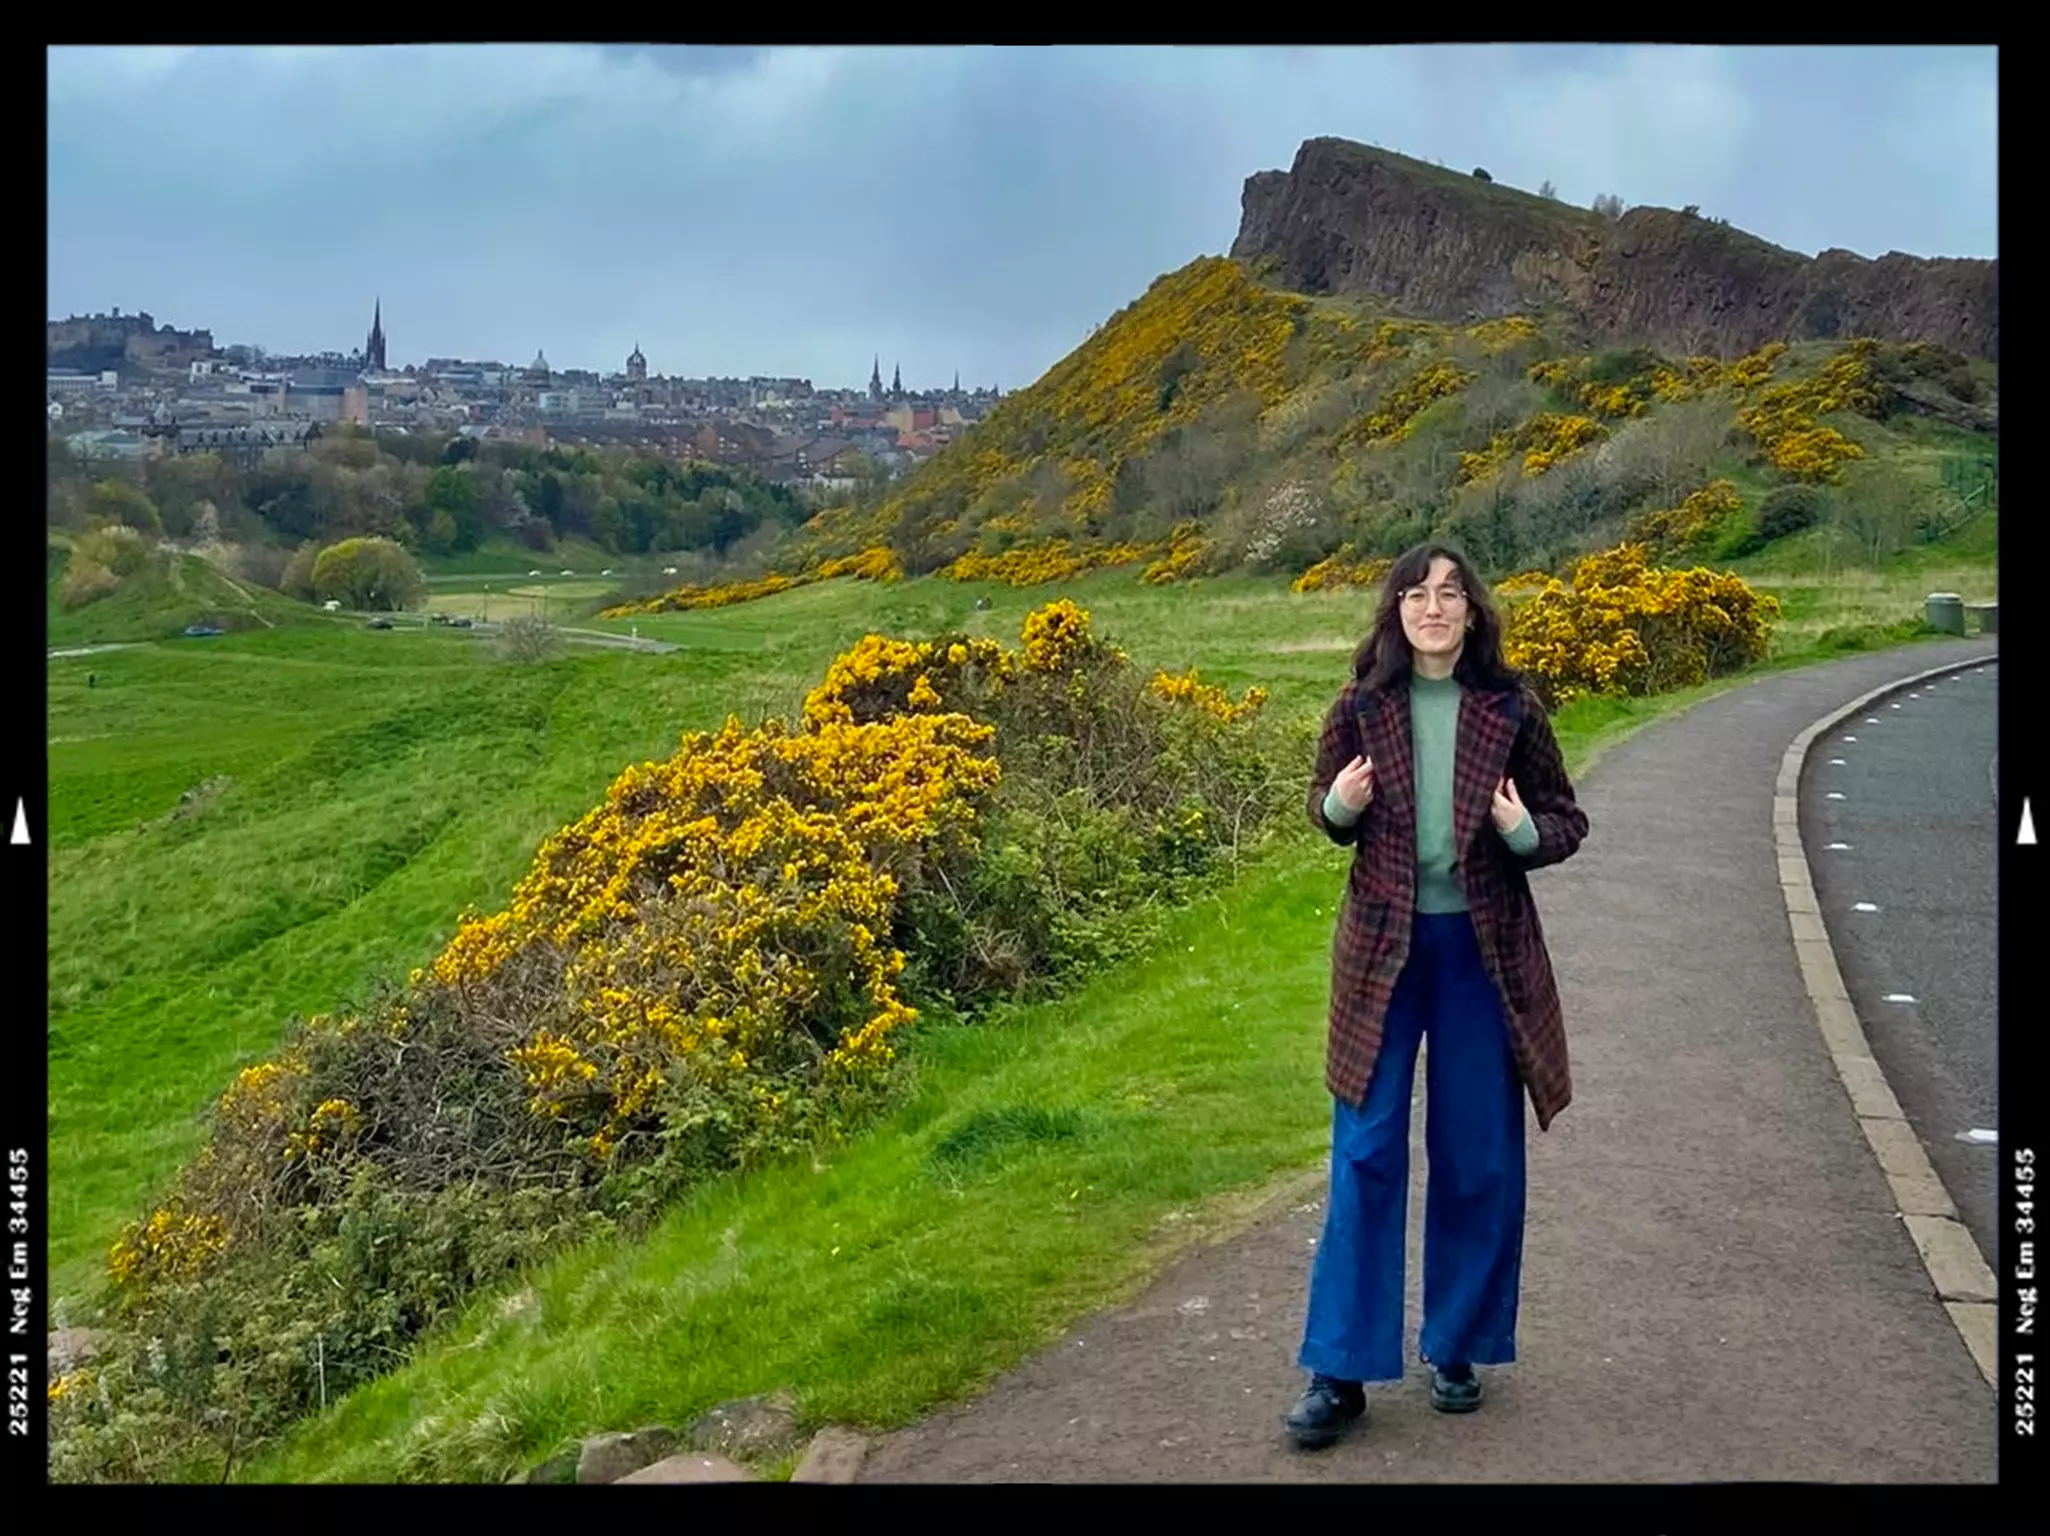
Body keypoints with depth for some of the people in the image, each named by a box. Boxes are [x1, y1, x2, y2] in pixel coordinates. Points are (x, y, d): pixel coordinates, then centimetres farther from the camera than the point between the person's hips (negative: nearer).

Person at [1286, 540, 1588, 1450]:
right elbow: (1324, 812, 9)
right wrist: (1339, 806, -14)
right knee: (1365, 1156, 1)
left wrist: (1523, 831, -18)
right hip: (1382, 947, 0)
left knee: (1479, 1156, 8)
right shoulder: (1361, 708, -2)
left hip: (1483, 950, 0)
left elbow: (1568, 821, 4)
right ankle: (1340, 1372, 8)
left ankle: (1457, 1349, 27)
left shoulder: (1510, 711, -3)